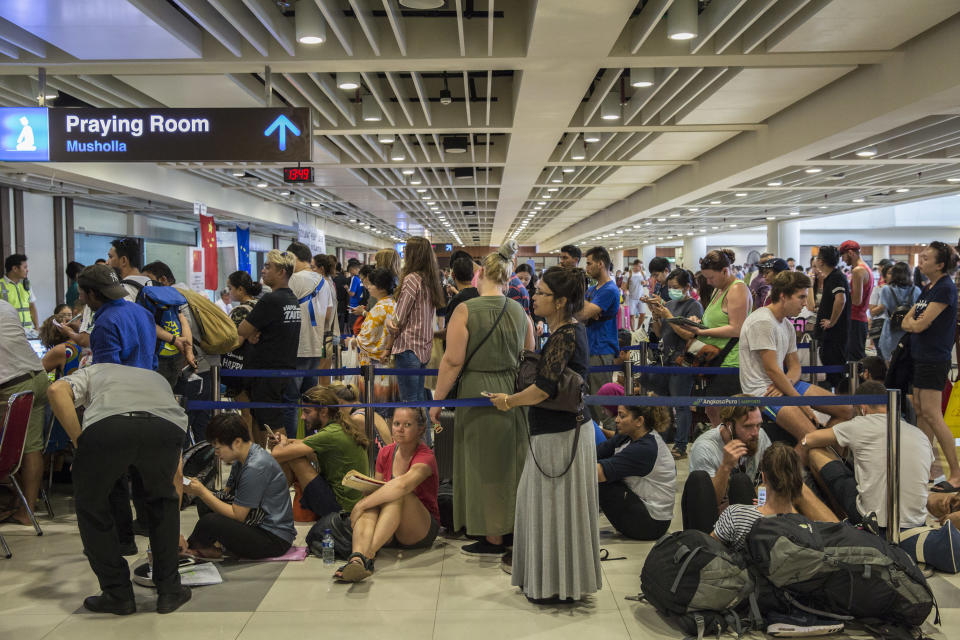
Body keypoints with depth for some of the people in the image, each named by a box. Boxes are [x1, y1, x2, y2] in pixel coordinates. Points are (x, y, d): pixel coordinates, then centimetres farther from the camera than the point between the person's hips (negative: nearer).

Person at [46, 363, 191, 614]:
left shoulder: (91, 372, 41)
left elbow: (57, 390, 11)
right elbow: (176, 472, 45)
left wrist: (80, 443, 15)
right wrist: (173, 532, 54)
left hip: (106, 426, -2)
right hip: (167, 427, 2)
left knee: (92, 504, 25)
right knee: (161, 501, 30)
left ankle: (118, 594, 28)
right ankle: (169, 590, 30)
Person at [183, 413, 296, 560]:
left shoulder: (256, 467, -23)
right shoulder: (242, 458, 7)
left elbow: (237, 515, -19)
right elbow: (227, 495, 10)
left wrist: (202, 492, -16)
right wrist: (199, 490, -6)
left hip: (275, 539, -10)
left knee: (210, 522, -23)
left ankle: (189, 546, 7)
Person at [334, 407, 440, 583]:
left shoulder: (425, 457, -15)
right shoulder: (386, 453, 5)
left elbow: (402, 485, -35)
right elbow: (378, 486, 11)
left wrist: (361, 505, -34)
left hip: (421, 532, -5)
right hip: (389, 534, 5)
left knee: (398, 495, -33)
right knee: (370, 504, -27)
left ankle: (368, 555, -49)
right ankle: (357, 557, -55)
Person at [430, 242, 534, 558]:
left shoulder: (466, 310, -12)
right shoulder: (520, 311, 3)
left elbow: (453, 361, -14)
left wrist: (437, 401, -5)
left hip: (479, 395, -5)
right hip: (514, 394, 5)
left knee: (484, 466, 7)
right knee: (511, 464, 17)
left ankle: (493, 540, 17)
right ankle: (515, 528, 29)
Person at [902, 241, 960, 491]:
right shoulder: (928, 289, 14)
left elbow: (920, 325, -18)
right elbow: (906, 322, 12)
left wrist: (915, 322, 2)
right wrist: (915, 323, -8)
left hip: (934, 358, -10)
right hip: (922, 356, 10)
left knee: (931, 413, -10)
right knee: (920, 410, 11)